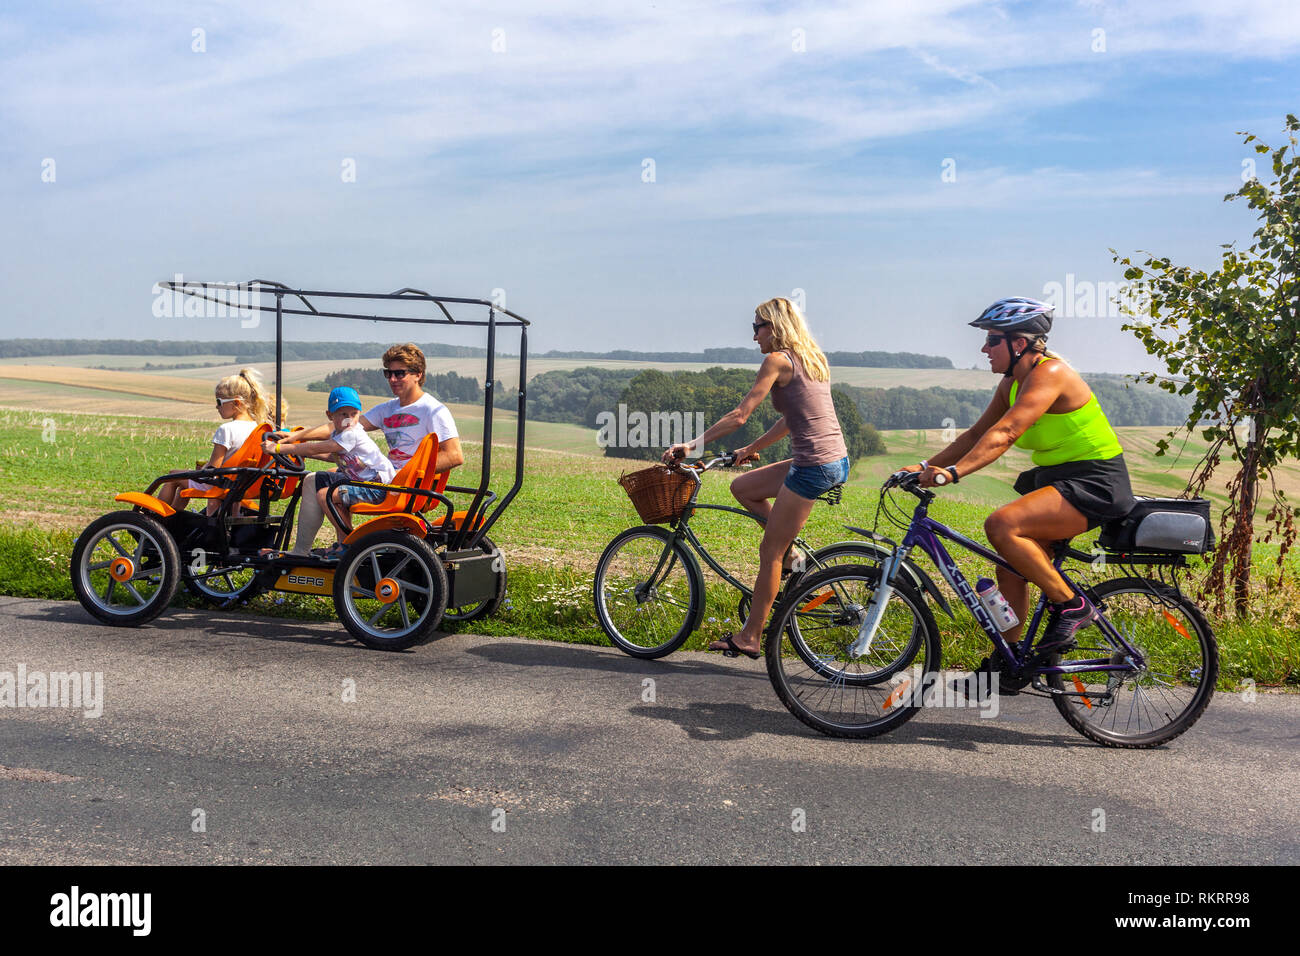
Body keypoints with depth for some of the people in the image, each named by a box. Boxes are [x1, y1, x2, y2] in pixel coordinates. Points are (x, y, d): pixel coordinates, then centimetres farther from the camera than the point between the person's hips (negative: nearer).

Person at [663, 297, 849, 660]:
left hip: (815, 466, -9)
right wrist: (751, 449, 27)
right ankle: (793, 554, 16)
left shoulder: (778, 360, -8)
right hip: (838, 462, 9)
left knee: (769, 552, 0)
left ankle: (749, 637, 9)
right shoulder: (812, 358, 19)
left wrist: (692, 446, -7)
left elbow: (739, 415, -11)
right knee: (742, 487, 19)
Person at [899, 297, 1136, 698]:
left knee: (1001, 526, -27)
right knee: (1012, 562, 6)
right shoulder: (1012, 383, 8)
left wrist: (953, 472, -41)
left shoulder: (1050, 372, -20)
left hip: (1095, 483, -10)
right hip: (1056, 477, 10)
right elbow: (978, 432, 8)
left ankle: (1071, 605, -10)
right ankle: (1004, 666, 17)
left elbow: (1005, 433, -32)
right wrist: (926, 466, -2)